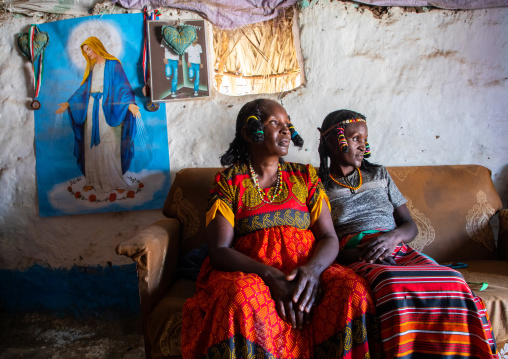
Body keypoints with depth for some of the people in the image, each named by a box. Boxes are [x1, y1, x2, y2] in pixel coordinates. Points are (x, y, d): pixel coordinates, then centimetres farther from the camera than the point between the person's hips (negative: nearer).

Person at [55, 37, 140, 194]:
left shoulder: (113, 64, -2)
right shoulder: (91, 67, 17)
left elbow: (123, 85, -10)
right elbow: (84, 88, 21)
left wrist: (130, 103, -25)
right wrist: (68, 103, 20)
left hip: (107, 107, -6)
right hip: (92, 108, 6)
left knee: (109, 145, -7)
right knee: (92, 144, 4)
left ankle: (115, 180, 0)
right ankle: (94, 180, 10)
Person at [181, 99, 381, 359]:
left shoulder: (305, 177, 15)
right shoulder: (229, 182, 6)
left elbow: (329, 237, 7)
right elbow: (219, 250, -4)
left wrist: (313, 269, -17)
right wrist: (271, 276, -21)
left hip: (307, 267, 3)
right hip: (248, 272, -2)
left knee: (353, 290, -27)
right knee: (244, 296, -37)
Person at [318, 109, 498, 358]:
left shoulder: (379, 175, 24)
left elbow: (410, 225, 19)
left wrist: (393, 237, -5)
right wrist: (354, 255, -18)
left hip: (397, 252, 4)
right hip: (352, 259, -4)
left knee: (452, 281, -28)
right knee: (393, 284, -38)